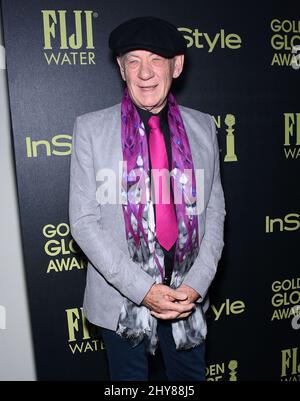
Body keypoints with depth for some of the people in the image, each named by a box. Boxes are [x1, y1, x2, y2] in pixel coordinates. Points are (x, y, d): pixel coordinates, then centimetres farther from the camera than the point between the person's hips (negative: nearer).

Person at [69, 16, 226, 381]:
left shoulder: (203, 127, 0)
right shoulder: (91, 128, -7)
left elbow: (214, 212, 2)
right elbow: (83, 221, -9)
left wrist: (196, 284, -9)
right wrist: (142, 289, -15)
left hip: (189, 296, 2)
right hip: (120, 298, -1)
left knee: (190, 374, 22)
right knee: (128, 376, 19)